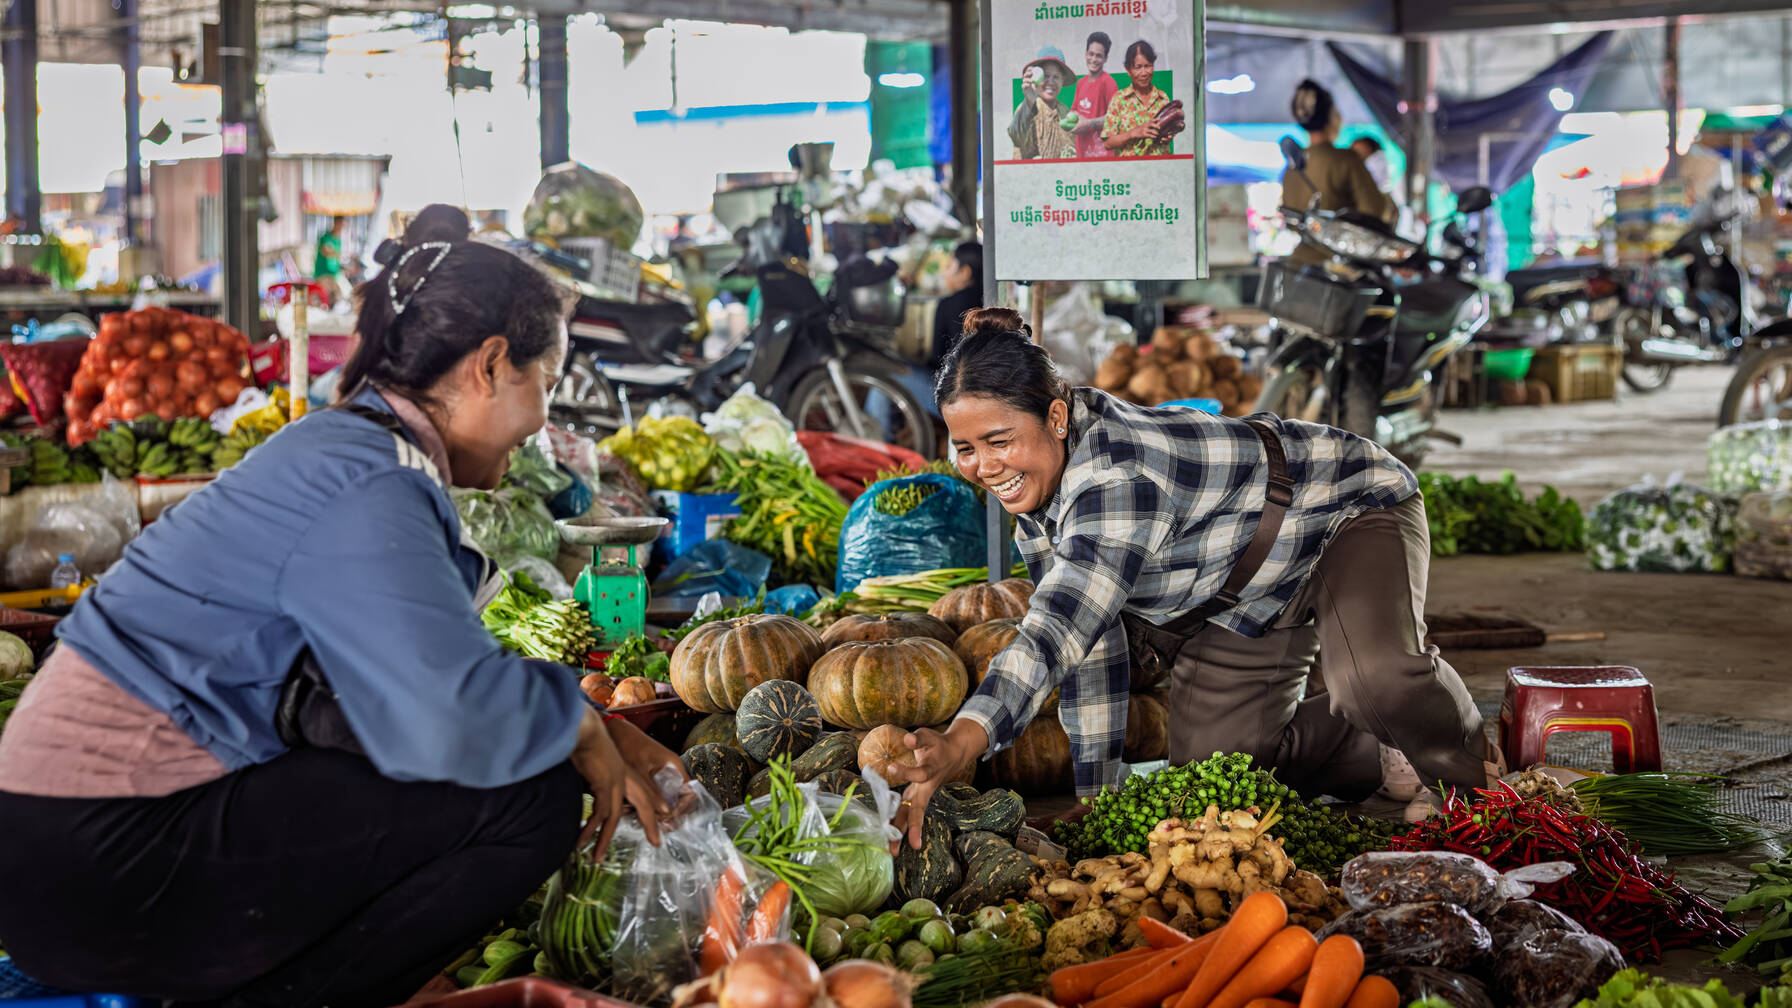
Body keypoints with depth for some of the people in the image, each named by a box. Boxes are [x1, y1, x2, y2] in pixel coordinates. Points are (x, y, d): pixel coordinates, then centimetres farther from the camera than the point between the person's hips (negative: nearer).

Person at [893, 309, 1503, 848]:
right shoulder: (1030, 485, -13)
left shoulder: (1117, 479, -40)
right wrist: (1097, 797, -9)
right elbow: (1085, 638, -7)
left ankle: (1470, 770, -1)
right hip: (1239, 600, 8)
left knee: (1376, 679, -36)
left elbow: (1056, 629, -53)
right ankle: (1384, 756, 25)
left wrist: (959, 746, -65)